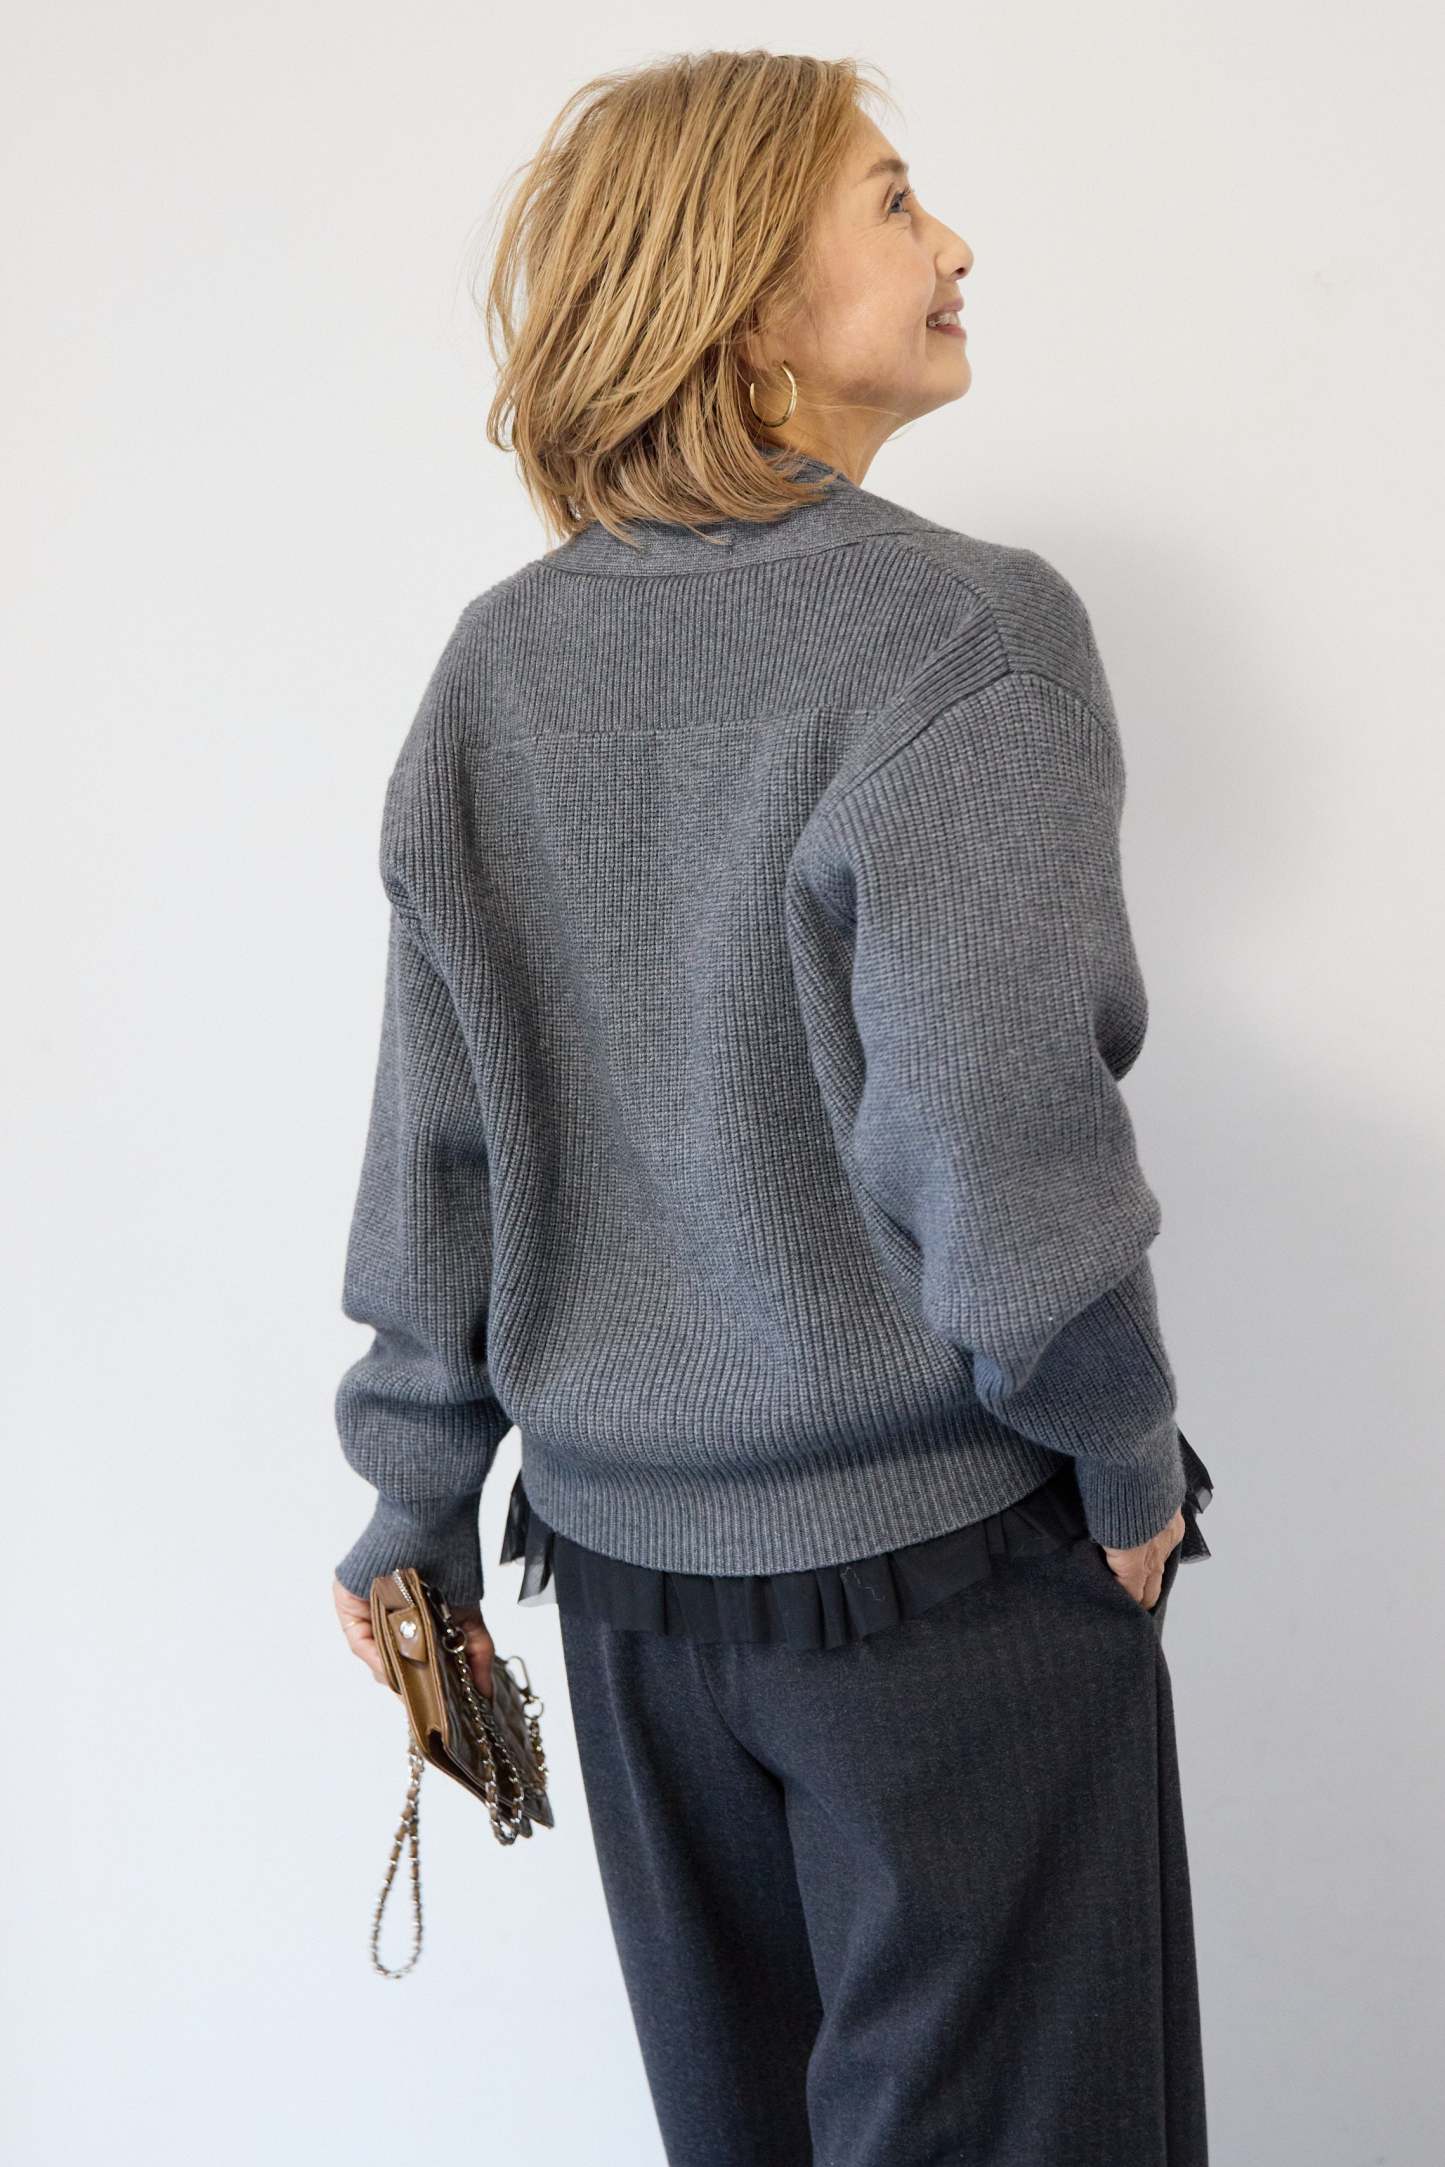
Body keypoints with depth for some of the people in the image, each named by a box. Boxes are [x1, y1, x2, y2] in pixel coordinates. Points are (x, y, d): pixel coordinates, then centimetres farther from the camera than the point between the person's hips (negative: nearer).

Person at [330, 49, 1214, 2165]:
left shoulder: (499, 665, 0)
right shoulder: (973, 632, -16)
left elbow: (437, 1141, 2)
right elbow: (999, 1146, -22)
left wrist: (420, 1504, 11)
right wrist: (1129, 1465, -6)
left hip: (627, 1574, 6)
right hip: (948, 1559, -5)